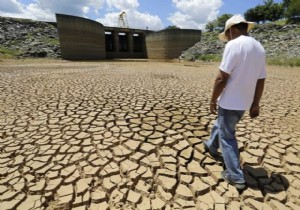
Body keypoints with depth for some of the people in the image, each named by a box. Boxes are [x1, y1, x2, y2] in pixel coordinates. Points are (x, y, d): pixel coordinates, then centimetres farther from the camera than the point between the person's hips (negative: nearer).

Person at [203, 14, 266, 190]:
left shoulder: (234, 45, -17)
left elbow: (222, 78, -21)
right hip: (245, 102, 8)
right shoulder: (260, 48, 8)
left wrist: (213, 100, -10)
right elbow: (261, 81, 10)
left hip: (230, 101, -8)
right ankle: (212, 146, 51)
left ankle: (236, 177, 15)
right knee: (221, 125, 28)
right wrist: (256, 104, 16)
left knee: (227, 137, 6)